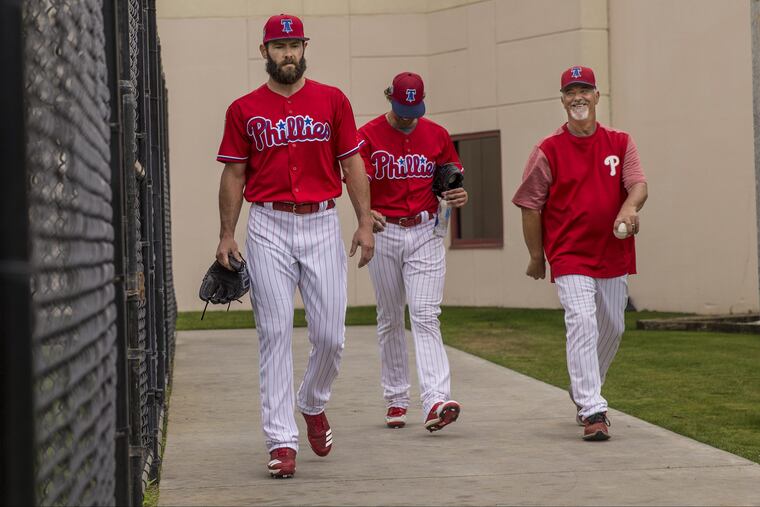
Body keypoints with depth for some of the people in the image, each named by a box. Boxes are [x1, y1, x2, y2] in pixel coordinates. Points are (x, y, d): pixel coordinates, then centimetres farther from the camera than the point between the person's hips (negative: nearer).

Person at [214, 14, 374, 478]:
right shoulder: (245, 109, 6)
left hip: (322, 224, 1)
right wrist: (227, 235, 0)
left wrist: (365, 223, 0)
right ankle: (282, 441, -2)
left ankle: (314, 405, 29)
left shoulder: (332, 101, 7)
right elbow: (234, 174, 8)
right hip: (269, 226, -1)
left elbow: (352, 163, 8)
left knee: (330, 334, -2)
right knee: (275, 333, -4)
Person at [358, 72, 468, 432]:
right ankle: (396, 399, 22)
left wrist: (459, 196, -8)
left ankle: (435, 402, -22)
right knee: (390, 319, 9)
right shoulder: (368, 136, -3)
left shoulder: (437, 136, 6)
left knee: (425, 316, -11)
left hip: (425, 233, 0)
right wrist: (365, 213, -30)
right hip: (384, 233, 0)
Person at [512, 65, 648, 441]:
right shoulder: (548, 151, -2)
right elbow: (530, 206, 1)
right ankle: (592, 411, -20)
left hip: (614, 255, 4)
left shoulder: (620, 143, 6)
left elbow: (638, 184, -8)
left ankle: (583, 392, 38)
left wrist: (630, 207, -31)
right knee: (582, 324, -18)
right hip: (570, 257, -4)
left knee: (612, 328, 14)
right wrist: (536, 257, 2)